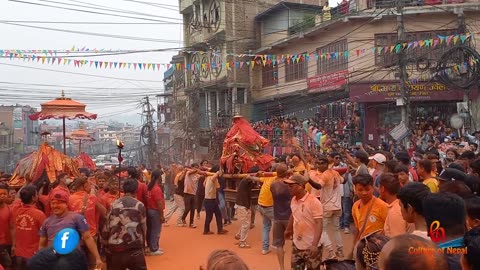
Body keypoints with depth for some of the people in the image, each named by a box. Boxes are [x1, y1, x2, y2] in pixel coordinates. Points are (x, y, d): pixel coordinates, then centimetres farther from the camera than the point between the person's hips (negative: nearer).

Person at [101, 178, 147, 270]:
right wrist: (142, 244, 17)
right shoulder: (139, 205, -3)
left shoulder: (114, 204, 3)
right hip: (135, 250, -2)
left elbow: (106, 227, 3)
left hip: (114, 249, 2)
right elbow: (143, 228, 1)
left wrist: (106, 245, 17)